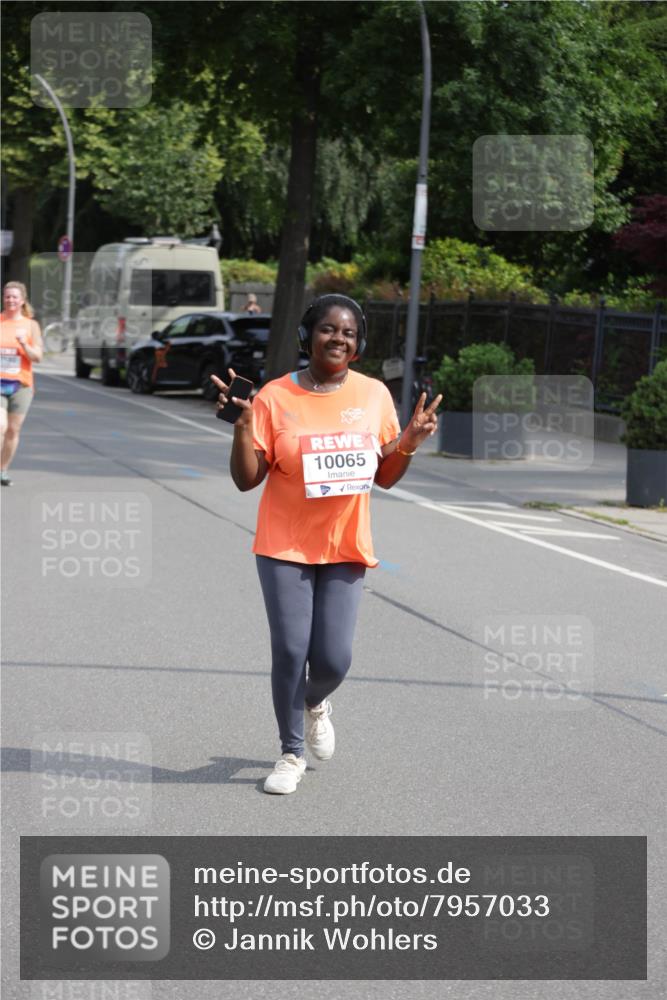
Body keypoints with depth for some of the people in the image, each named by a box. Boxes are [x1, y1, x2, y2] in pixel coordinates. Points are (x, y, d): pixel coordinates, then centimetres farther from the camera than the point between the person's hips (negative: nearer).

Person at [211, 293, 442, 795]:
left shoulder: (374, 395, 2)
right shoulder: (274, 397, -7)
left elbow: (384, 476, 10)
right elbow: (247, 479, -6)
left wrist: (410, 442, -7)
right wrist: (242, 424, -20)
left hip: (345, 548, 2)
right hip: (285, 546, -2)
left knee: (334, 659, -3)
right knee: (290, 651, -3)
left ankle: (316, 703, 35)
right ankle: (292, 753, 18)